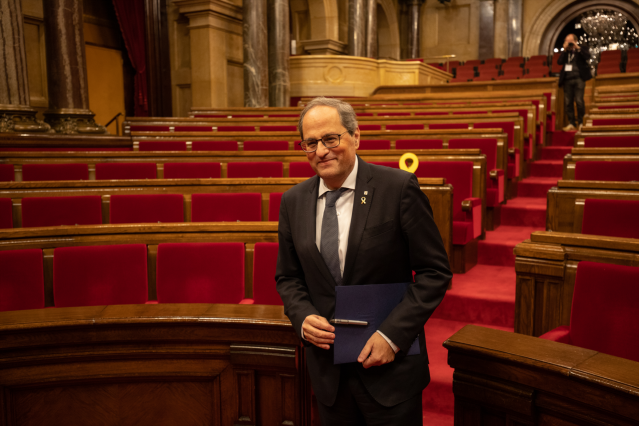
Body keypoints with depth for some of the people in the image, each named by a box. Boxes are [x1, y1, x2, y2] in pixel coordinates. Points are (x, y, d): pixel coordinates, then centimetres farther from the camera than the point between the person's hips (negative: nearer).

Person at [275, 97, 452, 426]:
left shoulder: (398, 188, -12)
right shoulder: (292, 202, 1)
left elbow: (435, 271, -10)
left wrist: (392, 334, -17)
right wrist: (303, 317, -9)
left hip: (390, 365, -3)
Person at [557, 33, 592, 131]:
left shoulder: (582, 50, 8)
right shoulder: (565, 52, 17)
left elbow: (587, 56, -11)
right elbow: (559, 62, 1)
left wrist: (578, 48, -9)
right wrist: (565, 50, -3)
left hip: (579, 79, -4)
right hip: (567, 80, 4)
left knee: (579, 101, -10)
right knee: (567, 102, 1)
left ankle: (581, 122, -2)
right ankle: (571, 123, 6)